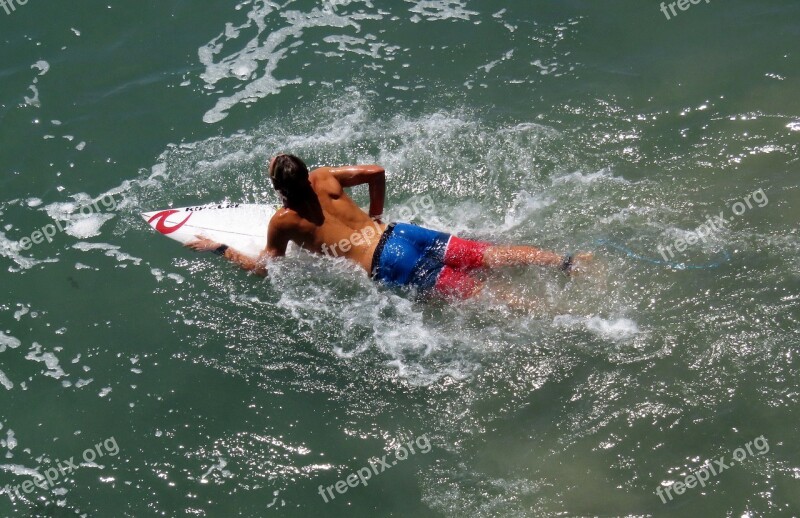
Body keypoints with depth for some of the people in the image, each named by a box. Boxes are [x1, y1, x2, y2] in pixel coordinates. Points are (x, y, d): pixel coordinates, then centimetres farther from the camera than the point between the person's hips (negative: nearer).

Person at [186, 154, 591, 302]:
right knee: (490, 254, 10)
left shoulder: (283, 222, -5)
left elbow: (263, 268, 3)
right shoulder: (324, 177, 10)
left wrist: (218, 248, 13)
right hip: (402, 233, 6)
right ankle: (569, 263, 1)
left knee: (484, 294, -8)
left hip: (389, 268, -6)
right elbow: (377, 172, 13)